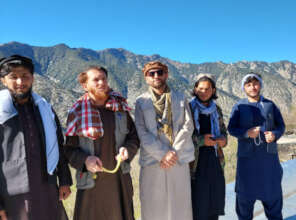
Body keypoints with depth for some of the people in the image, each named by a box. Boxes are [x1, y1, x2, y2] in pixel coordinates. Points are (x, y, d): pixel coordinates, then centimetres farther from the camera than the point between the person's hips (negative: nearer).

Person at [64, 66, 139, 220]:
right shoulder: (77, 112, -5)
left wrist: (127, 149, -10)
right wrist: (85, 160, -19)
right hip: (91, 182, -2)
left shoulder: (120, 108, 3)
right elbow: (69, 148, -2)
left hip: (120, 180, 3)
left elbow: (134, 136, 9)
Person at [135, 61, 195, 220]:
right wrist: (162, 154, -13)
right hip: (152, 160, -1)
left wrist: (174, 152, -11)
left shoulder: (180, 98, 11)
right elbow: (143, 134, -3)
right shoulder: (141, 102, 6)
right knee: (152, 207, 5)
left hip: (179, 160, 1)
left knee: (180, 204, 7)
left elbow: (188, 126, 1)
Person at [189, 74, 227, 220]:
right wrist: (201, 140, -18)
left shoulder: (216, 109, 8)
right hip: (196, 160, -4)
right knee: (196, 201, -3)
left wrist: (223, 140, -6)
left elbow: (223, 131, 16)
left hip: (214, 159, 5)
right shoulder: (188, 108, -6)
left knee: (213, 197, 9)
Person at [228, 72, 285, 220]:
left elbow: (281, 125, 9)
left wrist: (275, 134, -12)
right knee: (245, 191, 5)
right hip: (247, 156, -2)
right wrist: (246, 133, -20)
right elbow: (231, 128, -2)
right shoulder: (239, 107, 1)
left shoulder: (270, 105, 7)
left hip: (269, 155, 2)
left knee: (273, 191, 11)